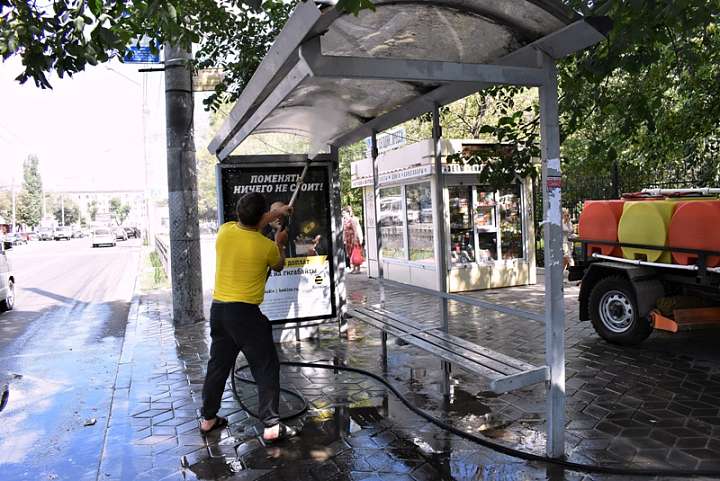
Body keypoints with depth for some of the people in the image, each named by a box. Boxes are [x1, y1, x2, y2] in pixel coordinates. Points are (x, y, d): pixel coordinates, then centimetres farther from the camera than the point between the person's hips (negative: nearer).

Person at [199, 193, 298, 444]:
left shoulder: (225, 231, -1)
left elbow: (246, 227, 22)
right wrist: (280, 244, 26)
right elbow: (278, 266, 8)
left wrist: (275, 213, 30)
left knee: (218, 365, 20)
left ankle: (208, 418, 32)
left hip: (218, 309, 6)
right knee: (266, 368, 5)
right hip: (246, 313, -6)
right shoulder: (267, 246, -14)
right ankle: (271, 425, 5)